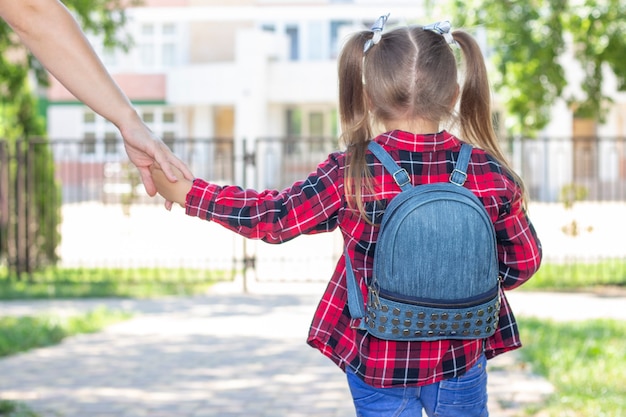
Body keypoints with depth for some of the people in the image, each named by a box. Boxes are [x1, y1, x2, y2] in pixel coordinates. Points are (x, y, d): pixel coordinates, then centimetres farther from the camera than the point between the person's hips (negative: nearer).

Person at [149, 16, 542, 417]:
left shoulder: (352, 174, -16)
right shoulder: (490, 174, -11)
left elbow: (272, 217, -8)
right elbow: (524, 262, -1)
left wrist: (185, 192, 2)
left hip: (377, 364, -1)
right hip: (460, 360, 1)